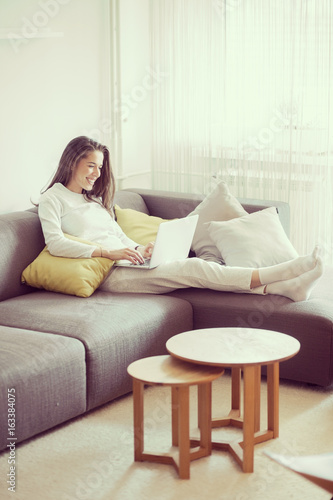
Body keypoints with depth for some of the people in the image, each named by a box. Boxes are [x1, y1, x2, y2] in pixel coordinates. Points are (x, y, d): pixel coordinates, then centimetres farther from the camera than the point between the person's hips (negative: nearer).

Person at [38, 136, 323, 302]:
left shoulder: (95, 199, 27)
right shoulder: (53, 198, 3)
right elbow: (55, 243, -13)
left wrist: (139, 249, 0)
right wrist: (106, 252, -21)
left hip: (127, 264, 7)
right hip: (107, 274, -7)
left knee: (194, 267, -16)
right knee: (193, 268, -21)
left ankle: (286, 288, -29)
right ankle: (280, 274, -25)